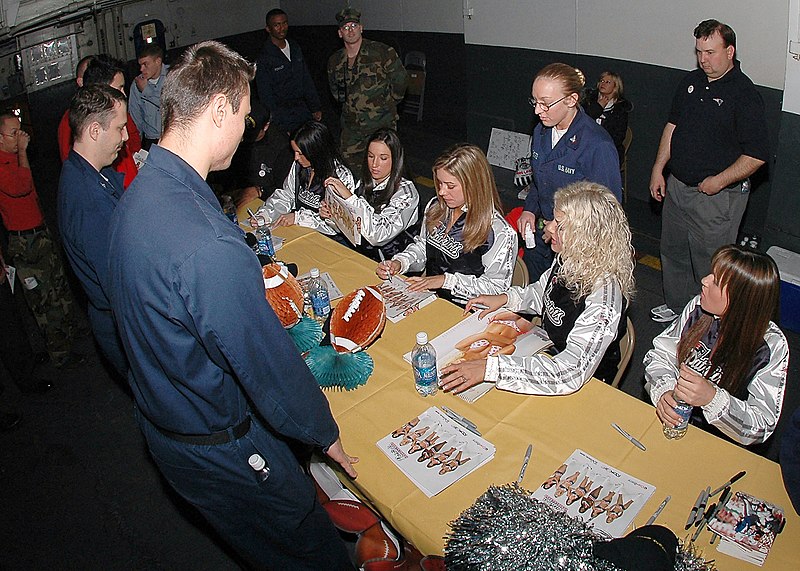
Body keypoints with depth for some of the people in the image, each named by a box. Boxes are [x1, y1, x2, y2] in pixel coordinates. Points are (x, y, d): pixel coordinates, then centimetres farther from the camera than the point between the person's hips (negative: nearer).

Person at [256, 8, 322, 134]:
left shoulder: (295, 48, 10)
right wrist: (282, 128, -16)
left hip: (304, 112, 6)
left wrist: (316, 108, 9)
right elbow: (266, 97, -11)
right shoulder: (264, 58, -10)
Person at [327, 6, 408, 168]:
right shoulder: (335, 61, 9)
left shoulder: (382, 52, -6)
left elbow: (400, 79, 0)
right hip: (351, 127, 5)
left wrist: (388, 104, 4)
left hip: (381, 125, -4)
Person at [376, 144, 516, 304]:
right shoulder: (436, 207, 4)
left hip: (463, 311, -6)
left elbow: (496, 287, -14)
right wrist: (399, 263, -1)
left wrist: (446, 280, -19)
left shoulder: (498, 231, -18)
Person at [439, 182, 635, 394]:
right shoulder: (568, 258, -10)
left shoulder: (604, 299, -35)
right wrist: (505, 298, -4)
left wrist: (490, 367, -45)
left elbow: (570, 373, -40)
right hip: (549, 351, 7)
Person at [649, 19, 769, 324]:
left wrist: (719, 181, -18)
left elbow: (757, 154, -17)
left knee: (709, 263, 1)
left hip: (717, 196, -7)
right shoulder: (691, 82, 6)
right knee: (672, 252, 20)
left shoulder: (744, 93, -16)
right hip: (677, 185, 7)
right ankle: (676, 306, 40)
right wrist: (658, 169, 10)